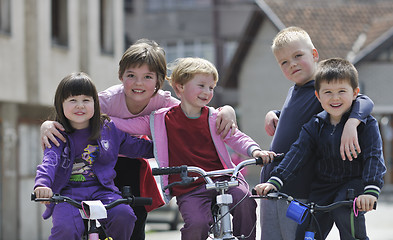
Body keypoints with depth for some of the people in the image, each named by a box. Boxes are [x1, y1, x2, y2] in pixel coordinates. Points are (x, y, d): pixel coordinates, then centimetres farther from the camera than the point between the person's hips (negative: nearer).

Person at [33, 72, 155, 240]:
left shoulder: (108, 129, 9)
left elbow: (137, 147, 18)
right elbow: (49, 161, -15)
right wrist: (42, 184, -36)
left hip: (101, 191, 2)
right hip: (67, 193, -2)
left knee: (123, 215, -28)